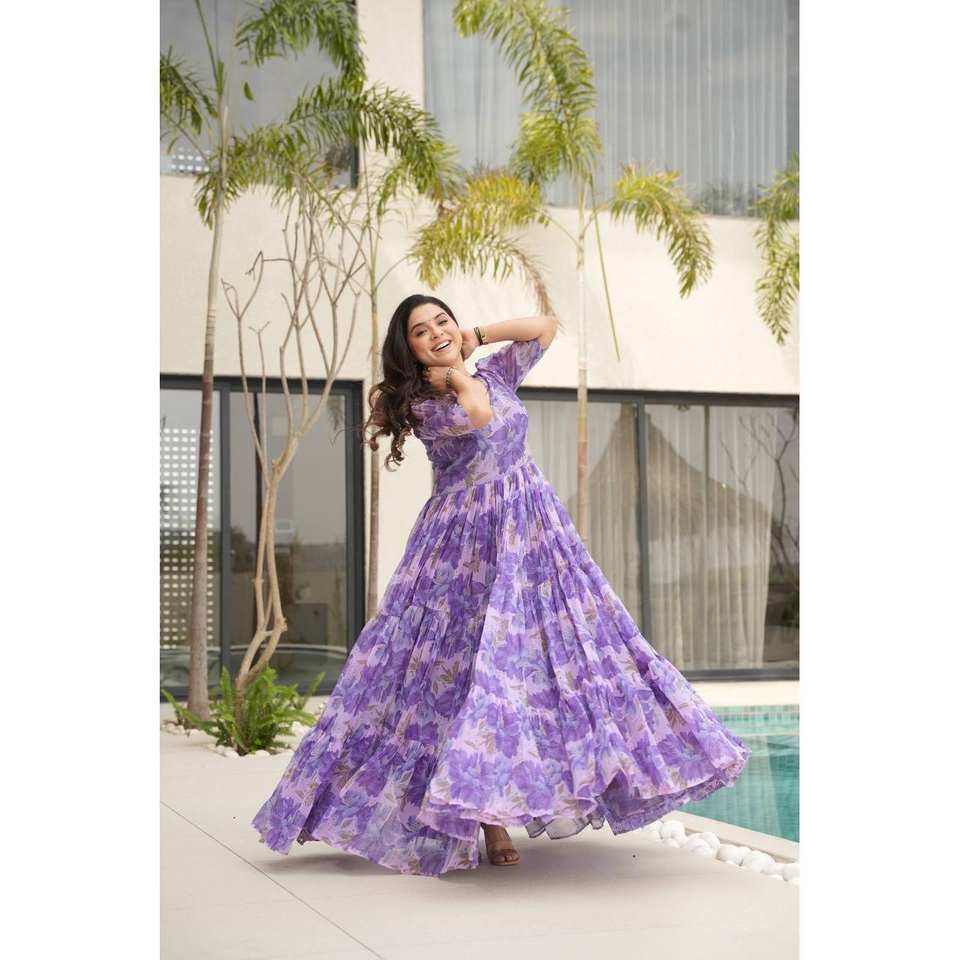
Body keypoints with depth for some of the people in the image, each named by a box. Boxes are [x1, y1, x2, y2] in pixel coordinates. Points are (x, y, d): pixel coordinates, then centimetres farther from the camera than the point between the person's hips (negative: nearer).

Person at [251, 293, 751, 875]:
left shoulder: (494, 372, 10)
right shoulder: (420, 403, -6)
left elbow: (547, 326, 10)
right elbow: (478, 414, -24)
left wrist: (476, 338, 5)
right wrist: (455, 373, -6)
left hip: (534, 534, 5)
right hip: (468, 546, -5)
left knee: (553, 650, 0)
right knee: (475, 664, -8)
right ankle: (488, 816, -5)